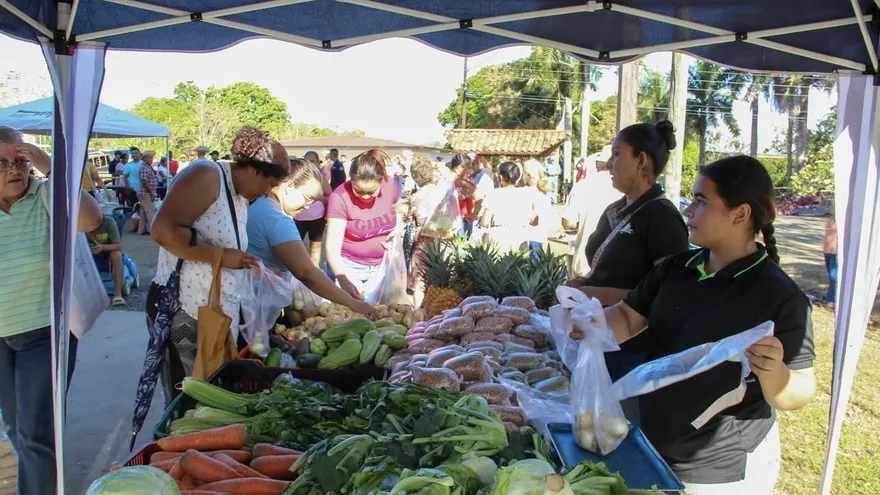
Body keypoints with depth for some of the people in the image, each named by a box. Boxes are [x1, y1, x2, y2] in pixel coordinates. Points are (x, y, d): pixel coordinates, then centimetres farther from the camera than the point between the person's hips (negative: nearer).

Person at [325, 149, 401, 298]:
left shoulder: (391, 186, -13)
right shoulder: (340, 197, -23)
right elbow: (332, 247, -27)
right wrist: (344, 278, -43)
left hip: (381, 266, 3)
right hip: (349, 267, -3)